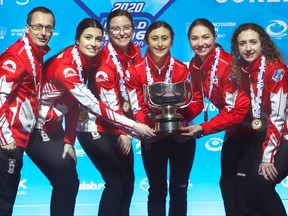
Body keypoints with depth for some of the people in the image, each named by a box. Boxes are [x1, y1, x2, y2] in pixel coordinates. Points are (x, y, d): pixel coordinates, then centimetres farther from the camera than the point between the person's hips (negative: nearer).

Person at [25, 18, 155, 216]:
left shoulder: (87, 61, -3)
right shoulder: (65, 66, -30)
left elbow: (74, 103, 0)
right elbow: (92, 105, -34)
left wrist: (69, 140, -5)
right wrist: (134, 126, -33)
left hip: (54, 126, 8)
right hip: (36, 128, -8)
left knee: (70, 181, 8)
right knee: (65, 182, -6)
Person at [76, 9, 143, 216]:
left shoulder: (136, 51, 1)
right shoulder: (105, 60, -19)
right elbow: (109, 101, -20)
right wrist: (123, 132, -17)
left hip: (120, 128, 7)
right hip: (96, 128, -7)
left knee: (128, 180, 10)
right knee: (116, 180, -9)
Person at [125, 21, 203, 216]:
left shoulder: (183, 70, -7)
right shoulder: (135, 71, -10)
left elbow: (197, 102, -11)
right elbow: (137, 109, -13)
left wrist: (178, 111, -30)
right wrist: (146, 128, -32)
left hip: (182, 136, 1)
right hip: (152, 139, -1)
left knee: (179, 189, 11)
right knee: (157, 190, 11)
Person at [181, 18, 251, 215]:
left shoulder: (227, 64, -26)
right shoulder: (195, 65, -4)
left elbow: (238, 110, -27)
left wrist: (203, 128, -27)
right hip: (234, 130, 8)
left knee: (243, 184, -10)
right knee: (227, 182, 13)